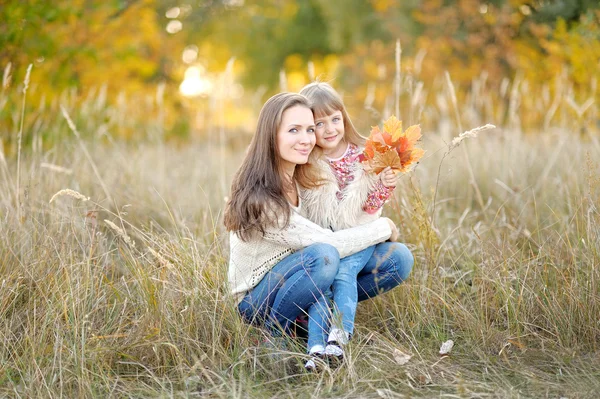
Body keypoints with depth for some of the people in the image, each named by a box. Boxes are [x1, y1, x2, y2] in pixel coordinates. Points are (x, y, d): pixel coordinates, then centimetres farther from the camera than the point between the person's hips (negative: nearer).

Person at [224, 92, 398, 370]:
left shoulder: (300, 179, -2)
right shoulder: (259, 200, -28)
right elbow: (327, 243, -25)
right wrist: (382, 228, -12)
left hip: (288, 282, 8)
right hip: (256, 299, -8)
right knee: (323, 256, -37)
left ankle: (318, 346, -11)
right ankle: (274, 336, -15)